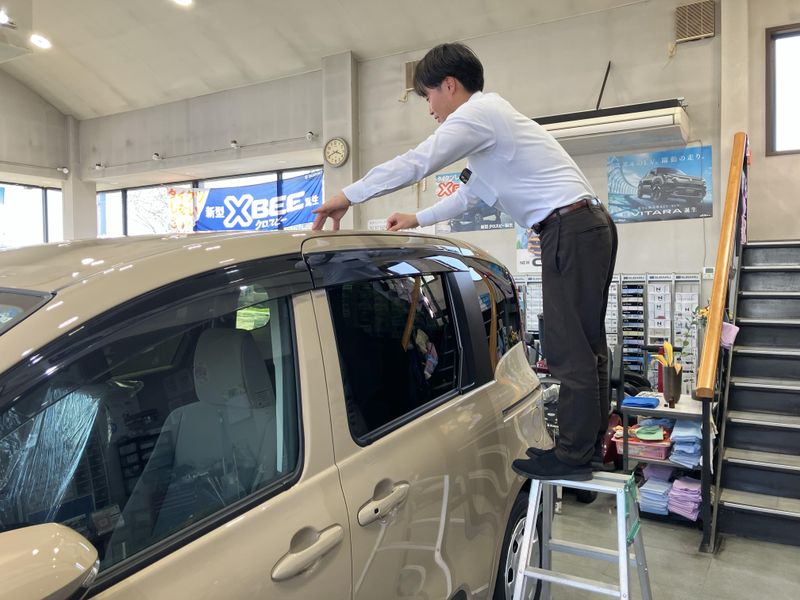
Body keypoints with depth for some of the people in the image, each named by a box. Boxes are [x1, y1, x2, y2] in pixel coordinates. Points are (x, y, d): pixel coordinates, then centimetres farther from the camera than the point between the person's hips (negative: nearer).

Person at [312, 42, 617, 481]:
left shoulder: (478, 112, -8)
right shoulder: (492, 116, 25)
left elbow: (415, 163, -13)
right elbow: (470, 194, 30)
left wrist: (347, 197, -5)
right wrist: (418, 219, 28)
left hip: (570, 230, -11)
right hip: (589, 226, 11)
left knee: (569, 349, -7)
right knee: (585, 345, 13)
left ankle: (571, 455, 2)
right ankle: (591, 441, 22)